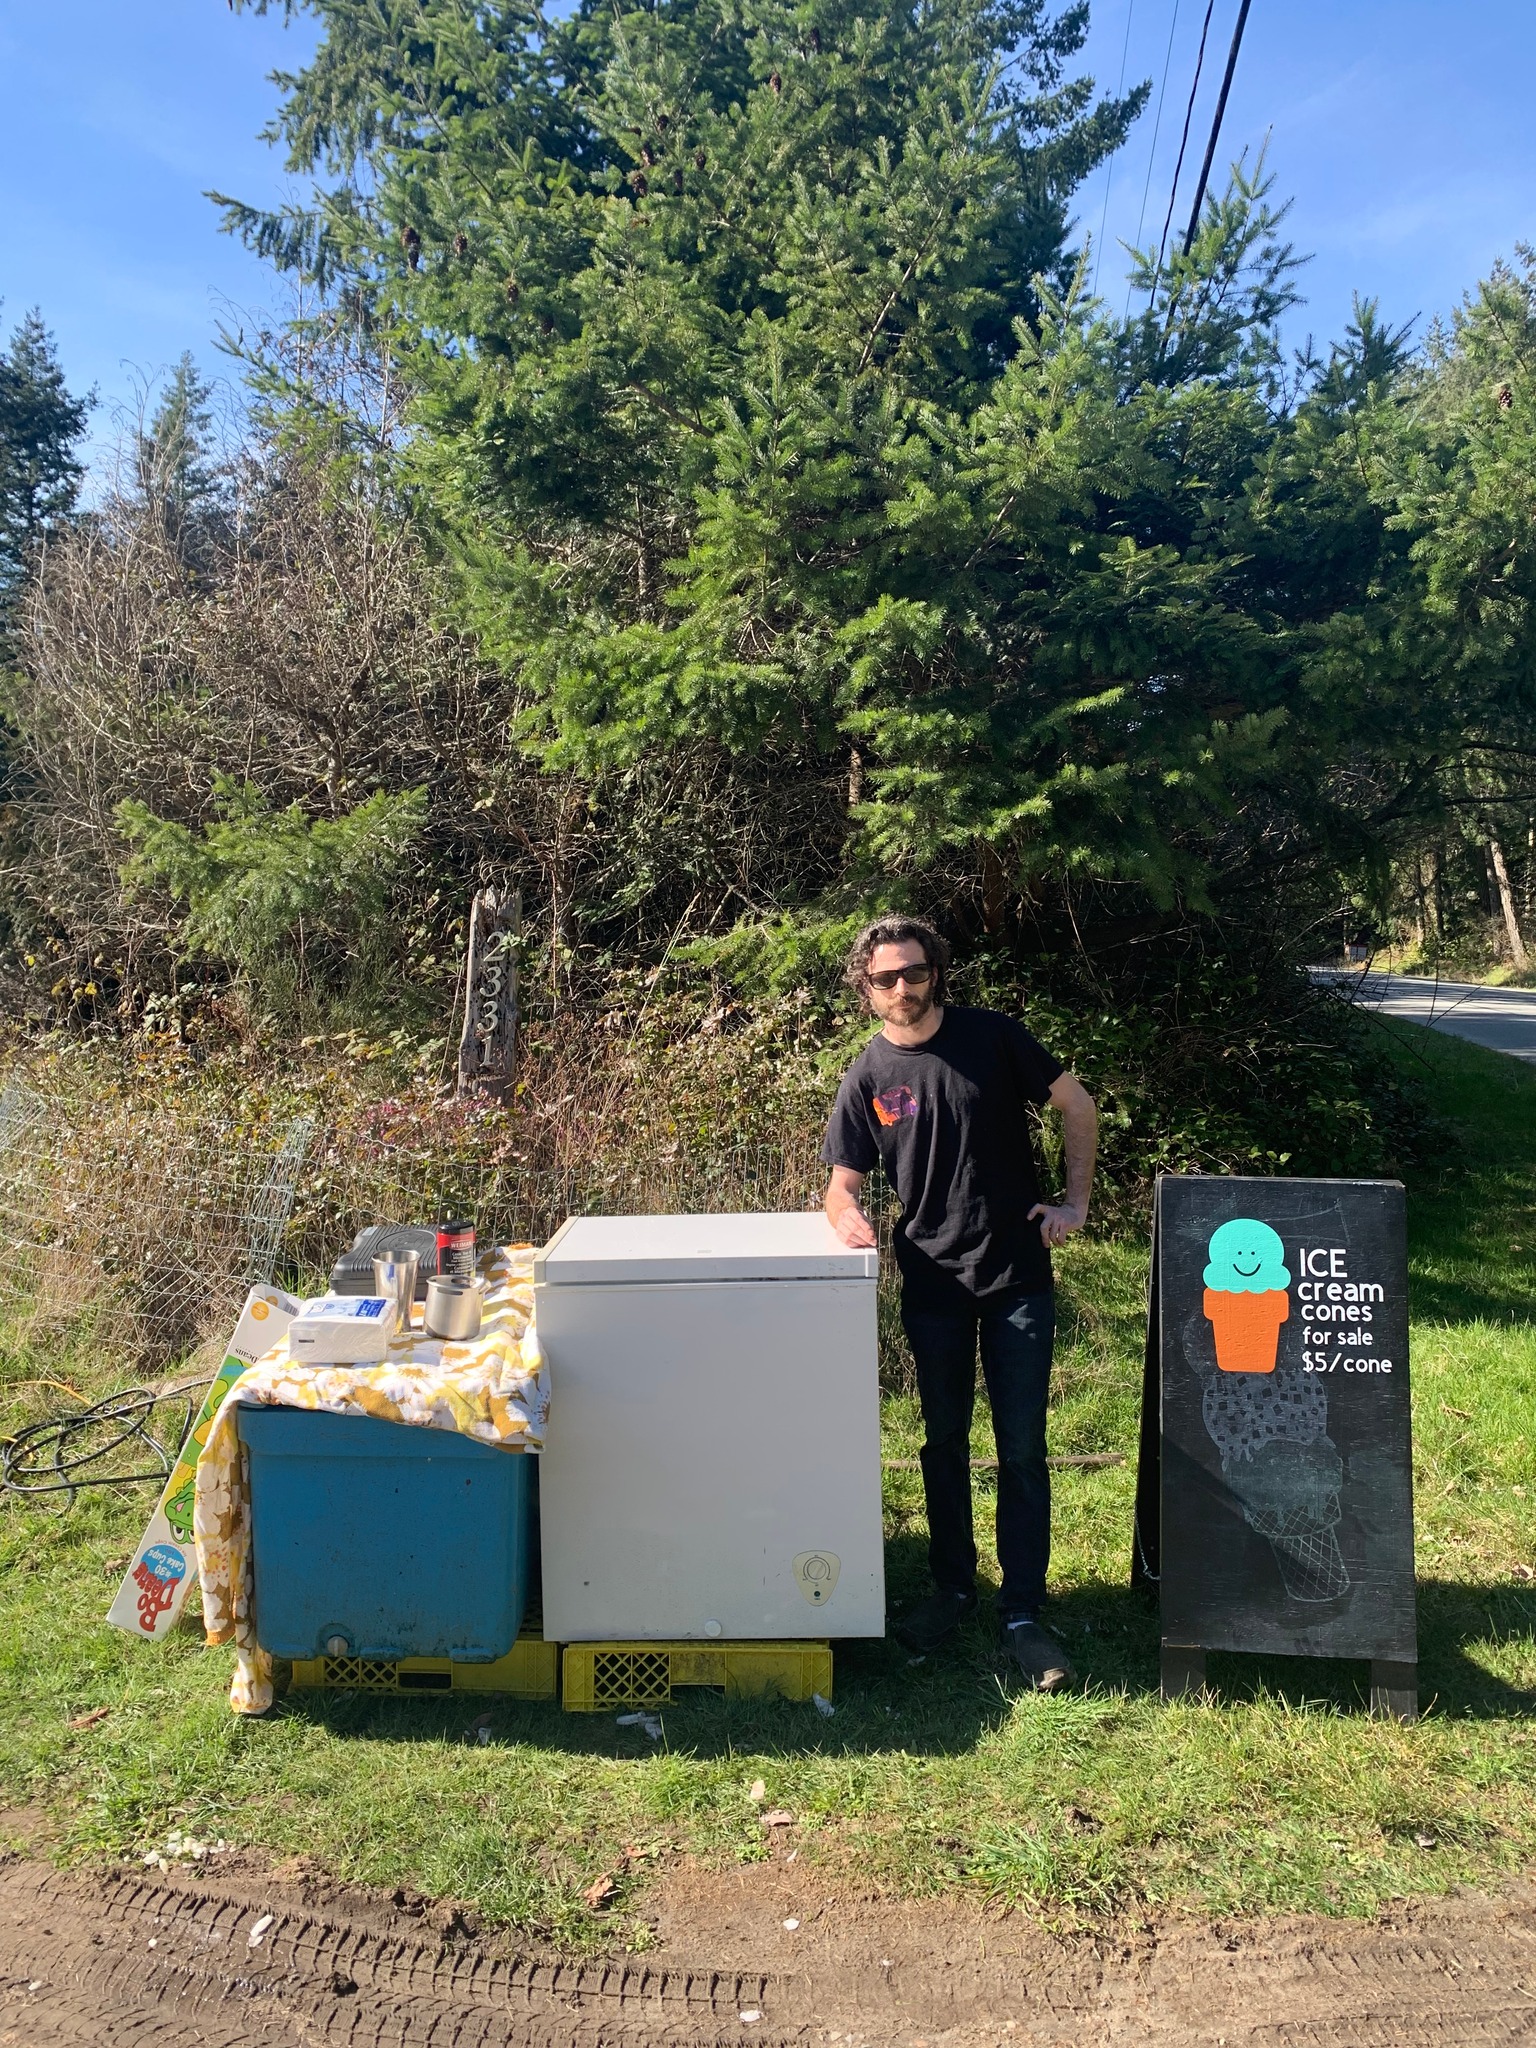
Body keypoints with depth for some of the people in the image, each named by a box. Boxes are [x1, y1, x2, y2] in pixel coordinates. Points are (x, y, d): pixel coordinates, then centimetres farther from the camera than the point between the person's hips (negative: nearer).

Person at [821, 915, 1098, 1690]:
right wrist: (846, 1213, -20)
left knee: (1022, 1449, 2)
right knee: (944, 1442, 15)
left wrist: (1075, 1202, -1)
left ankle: (1022, 1613, 13)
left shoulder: (992, 1037, -5)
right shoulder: (867, 1079, -1)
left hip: (1018, 1276, -1)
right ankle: (952, 1586, 32)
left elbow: (1078, 1106, 5)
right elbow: (843, 1184, 3)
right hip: (933, 1283, 2)